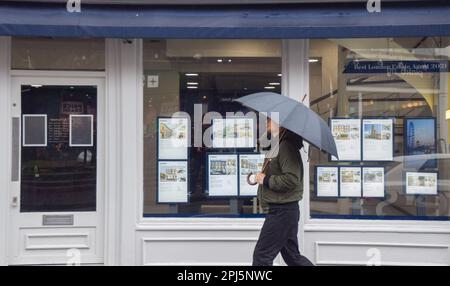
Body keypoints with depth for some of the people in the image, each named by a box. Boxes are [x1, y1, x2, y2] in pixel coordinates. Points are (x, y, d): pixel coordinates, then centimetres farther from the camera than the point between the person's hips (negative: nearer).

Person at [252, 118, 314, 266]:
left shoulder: (286, 147, -17)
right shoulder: (277, 146, 15)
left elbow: (292, 179, -27)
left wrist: (266, 180, -17)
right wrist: (261, 176, 7)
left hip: (282, 211, -10)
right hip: (279, 210, 10)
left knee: (261, 255, -3)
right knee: (292, 256, 16)